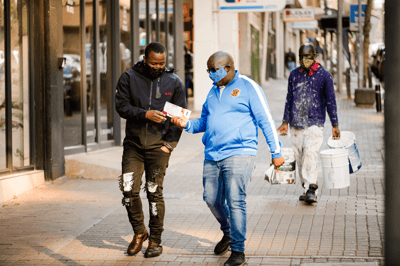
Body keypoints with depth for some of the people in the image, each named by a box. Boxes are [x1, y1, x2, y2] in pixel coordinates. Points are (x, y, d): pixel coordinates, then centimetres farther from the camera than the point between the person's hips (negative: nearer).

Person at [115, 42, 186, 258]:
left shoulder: (173, 82, 3)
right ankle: (139, 232, 16)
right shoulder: (129, 78, 2)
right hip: (133, 143, 1)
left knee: (154, 192, -3)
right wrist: (145, 114, -19)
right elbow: (121, 106, -5)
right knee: (129, 189, -6)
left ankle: (155, 240, 10)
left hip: (159, 145, -1)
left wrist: (169, 144, -4)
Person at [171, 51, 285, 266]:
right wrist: (187, 124, 3)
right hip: (212, 154, 7)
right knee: (212, 199, 9)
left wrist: (276, 152, -4)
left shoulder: (248, 87, -3)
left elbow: (266, 121, -3)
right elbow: (204, 121, 24)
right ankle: (228, 233, 36)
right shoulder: (213, 91, 17)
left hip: (239, 153, -7)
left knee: (235, 201, -12)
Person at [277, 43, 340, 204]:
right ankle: (307, 189, 14)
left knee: (310, 153, -21)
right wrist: (285, 122, 18)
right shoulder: (294, 75, 11)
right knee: (300, 157, 4)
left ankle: (311, 189, -25)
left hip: (315, 123, -4)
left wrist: (335, 125, 3)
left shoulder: (324, 75, 1)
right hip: (296, 124, 4)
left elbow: (330, 101, 3)